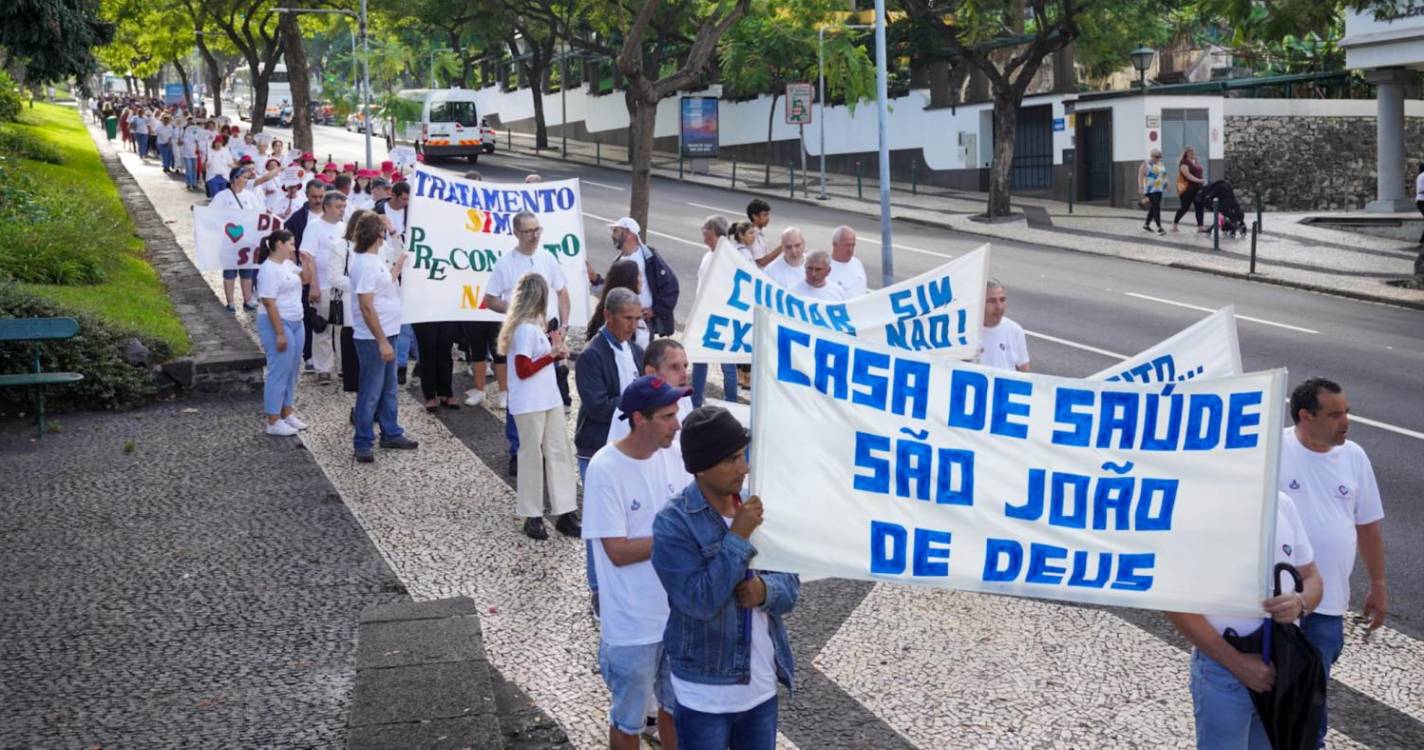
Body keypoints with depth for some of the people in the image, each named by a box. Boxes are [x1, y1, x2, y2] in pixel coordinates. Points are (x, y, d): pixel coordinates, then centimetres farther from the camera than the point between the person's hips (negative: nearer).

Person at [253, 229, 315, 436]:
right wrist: (279, 333, -23)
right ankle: (273, 422, 2)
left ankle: (287, 413, 27)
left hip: (296, 323, 9)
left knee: (292, 370, 15)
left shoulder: (287, 264, 10)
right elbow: (269, 304, -21)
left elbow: (305, 279, 25)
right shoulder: (269, 270, -18)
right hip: (277, 324, -9)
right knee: (279, 371, -5)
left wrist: (307, 261, 7)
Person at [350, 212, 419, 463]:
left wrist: (399, 263, 32)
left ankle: (391, 434, 32)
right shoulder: (365, 265, -22)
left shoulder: (373, 261, 9)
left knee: (388, 389, 20)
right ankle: (363, 444, 7)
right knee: (370, 393, -1)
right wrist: (382, 342, -24)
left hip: (385, 335, 10)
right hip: (373, 339, -10)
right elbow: (367, 307, -24)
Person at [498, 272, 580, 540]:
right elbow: (523, 370, -18)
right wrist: (552, 354, -17)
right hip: (529, 404, -9)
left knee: (560, 452, 8)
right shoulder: (525, 329, -17)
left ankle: (565, 513, 12)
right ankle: (532, 517, 13)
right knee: (532, 455, 2)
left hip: (549, 399, 9)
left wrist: (554, 347, 1)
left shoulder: (534, 326, 11)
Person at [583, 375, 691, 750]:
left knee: (677, 707, 23)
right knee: (628, 720, 14)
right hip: (632, 626, -5)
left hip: (679, 614, 5)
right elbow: (618, 551, -20)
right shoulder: (605, 469, -21)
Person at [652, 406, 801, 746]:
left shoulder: (755, 506, 2)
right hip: (704, 694, -5)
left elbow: (791, 583, 7)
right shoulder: (673, 523, -17)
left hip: (762, 685, 6)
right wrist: (737, 537, -21)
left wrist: (767, 589, -16)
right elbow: (699, 600, -25)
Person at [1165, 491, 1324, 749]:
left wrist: (1300, 603, -14)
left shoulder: (1284, 505, 1)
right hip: (1222, 669, -6)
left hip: (1282, 667, 6)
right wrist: (1237, 662, -18)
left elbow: (1311, 578, 10)